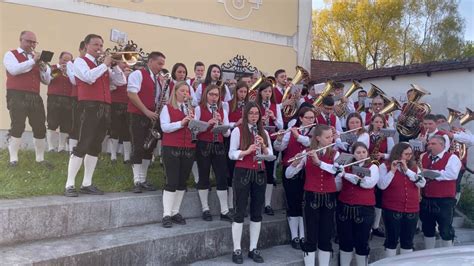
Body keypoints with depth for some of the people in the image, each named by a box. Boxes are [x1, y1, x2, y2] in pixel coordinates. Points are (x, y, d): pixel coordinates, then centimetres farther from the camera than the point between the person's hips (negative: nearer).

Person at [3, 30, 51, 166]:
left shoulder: (37, 57, 20)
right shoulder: (11, 54, 5)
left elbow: (46, 81, 14)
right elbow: (14, 70, -17)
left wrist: (43, 67, -4)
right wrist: (32, 61, -12)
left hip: (35, 97, 5)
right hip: (17, 96, -5)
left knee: (40, 128, 4)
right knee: (17, 127, -7)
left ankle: (40, 158, 14)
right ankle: (13, 159, 3)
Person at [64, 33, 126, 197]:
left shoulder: (103, 65, 23)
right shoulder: (80, 61, 5)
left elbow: (121, 82, 14)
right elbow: (89, 77, -16)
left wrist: (114, 65, 4)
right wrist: (105, 64, -6)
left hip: (105, 108, 7)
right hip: (90, 107, -7)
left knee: (96, 146, 7)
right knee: (82, 146, -11)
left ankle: (87, 184, 13)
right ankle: (70, 185, -5)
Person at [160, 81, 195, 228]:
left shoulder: (192, 109, 15)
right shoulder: (167, 108, 1)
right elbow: (164, 127, -12)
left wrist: (193, 121, -10)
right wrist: (181, 123, -23)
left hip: (189, 149, 5)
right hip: (171, 148, -5)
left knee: (182, 182, 7)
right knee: (172, 182, -7)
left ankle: (175, 212, 18)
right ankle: (166, 215, -1)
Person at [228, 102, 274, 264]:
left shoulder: (264, 132, 10)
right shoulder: (238, 131, -3)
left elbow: (270, 155, 8)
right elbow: (231, 154, -7)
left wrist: (263, 146, -11)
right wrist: (247, 151, -21)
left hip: (259, 173, 4)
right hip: (242, 173, -4)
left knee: (257, 212, 7)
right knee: (240, 211, -1)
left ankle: (253, 248, 18)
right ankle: (237, 250, 8)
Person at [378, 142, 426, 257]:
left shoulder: (414, 167, 7)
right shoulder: (385, 166, -5)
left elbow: (422, 183, -7)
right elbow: (381, 185, -15)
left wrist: (407, 170, -13)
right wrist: (392, 171, -19)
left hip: (412, 209, 4)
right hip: (392, 209, -4)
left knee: (408, 240, 12)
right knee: (392, 239, 5)